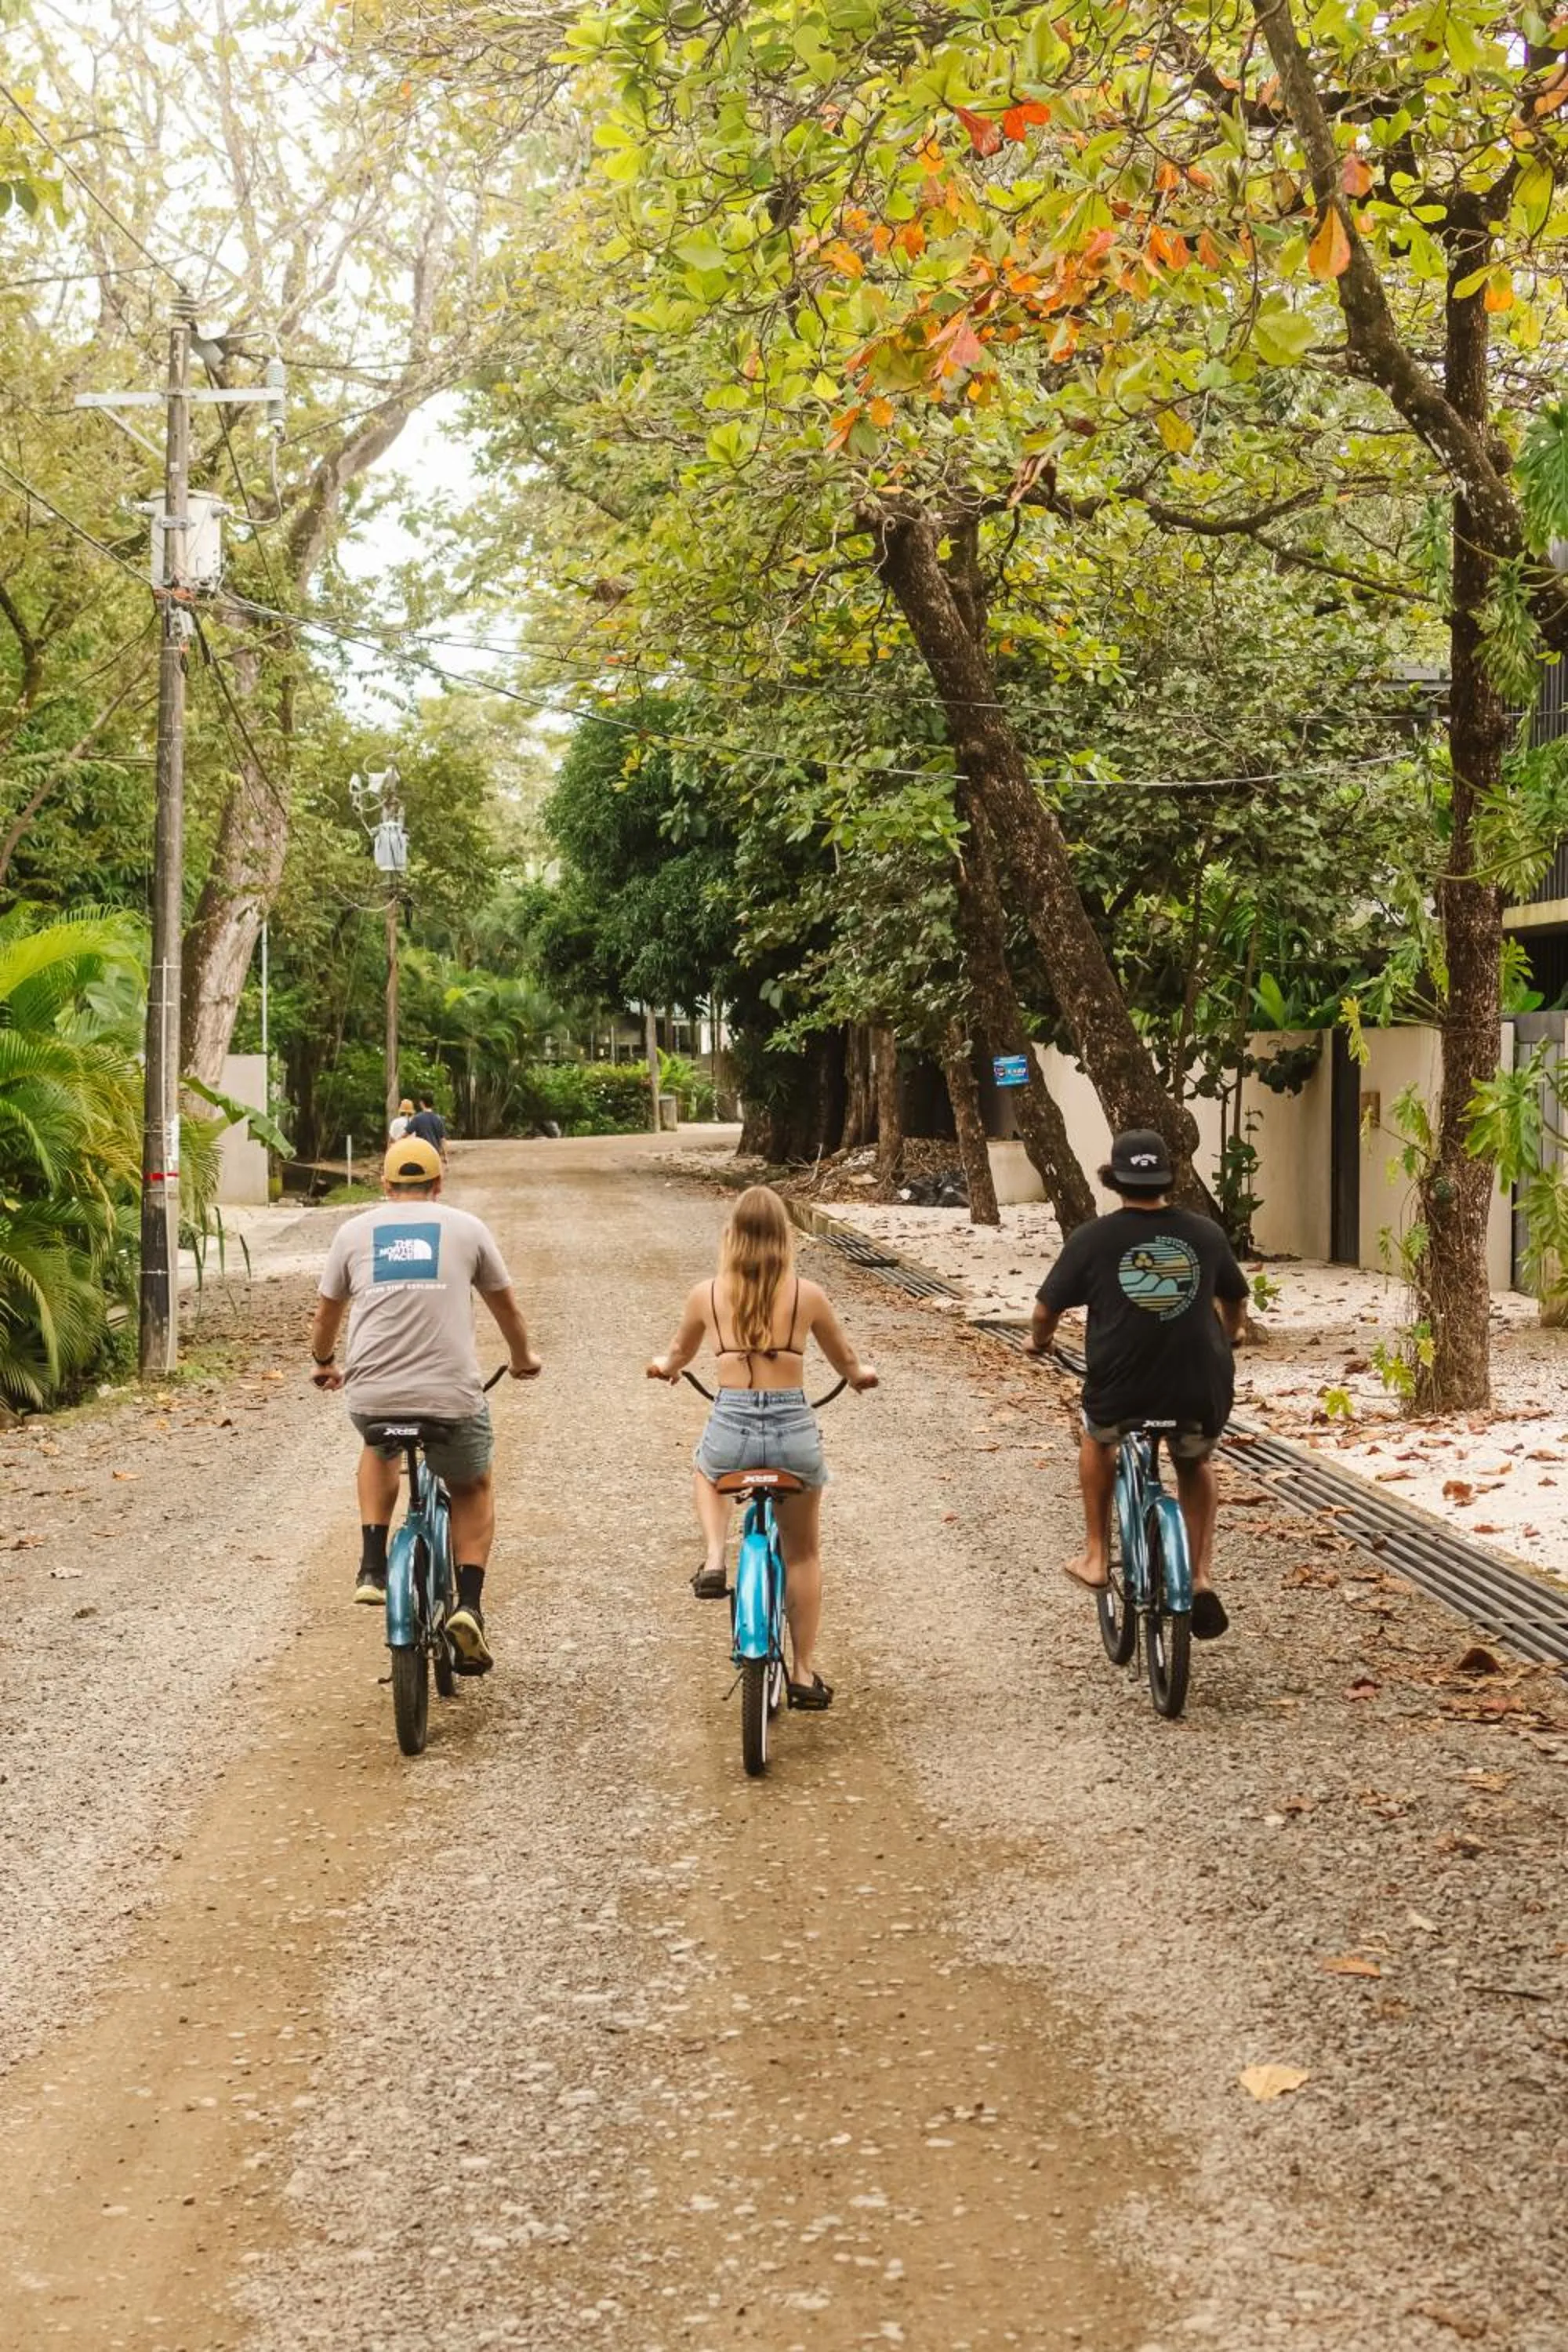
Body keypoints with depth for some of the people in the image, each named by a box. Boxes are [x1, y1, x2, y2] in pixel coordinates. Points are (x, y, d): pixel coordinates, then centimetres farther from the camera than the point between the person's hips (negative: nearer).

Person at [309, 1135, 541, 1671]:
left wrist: (323, 1363, 44)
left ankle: (372, 1567, 23)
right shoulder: (465, 1228, 10)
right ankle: (469, 1605, 8)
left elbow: (327, 1311, 23)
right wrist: (523, 1359, 42)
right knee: (473, 1488, 25)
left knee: (380, 1450, 36)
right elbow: (505, 1304, 22)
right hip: (452, 1396, -1)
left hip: (371, 1397, 1)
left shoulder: (355, 1231, 12)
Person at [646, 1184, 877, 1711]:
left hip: (730, 1429, 0)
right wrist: (863, 1375, 39)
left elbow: (677, 1355, 23)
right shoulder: (807, 1295, 0)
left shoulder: (706, 1295, 3)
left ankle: (714, 1559, 13)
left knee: (707, 1474, 39)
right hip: (795, 1432, 0)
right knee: (803, 1553, 22)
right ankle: (804, 1674, 24)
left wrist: (663, 1366, 47)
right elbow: (848, 1364, 15)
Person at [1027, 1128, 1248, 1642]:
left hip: (1121, 1394, -2)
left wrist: (1039, 1341, 23)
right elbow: (1234, 1301, 20)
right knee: (1195, 1464, 33)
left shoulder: (1093, 1238, -6)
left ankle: (1096, 1557, 32)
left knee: (1097, 1434, 34)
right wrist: (1226, 1340, 42)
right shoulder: (1204, 1233, 3)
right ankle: (1201, 1576, 16)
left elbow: (1045, 1312, 0)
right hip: (1202, 1396, 2)